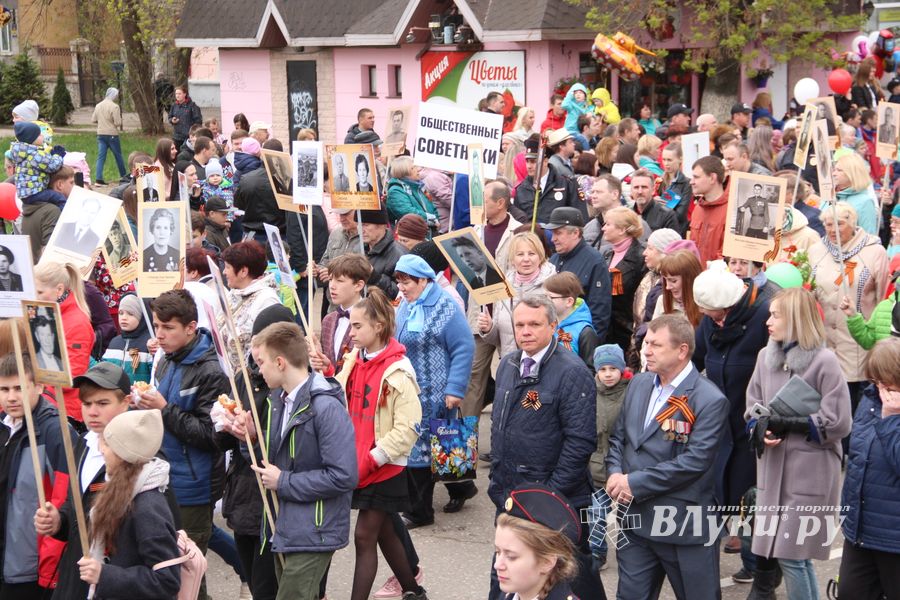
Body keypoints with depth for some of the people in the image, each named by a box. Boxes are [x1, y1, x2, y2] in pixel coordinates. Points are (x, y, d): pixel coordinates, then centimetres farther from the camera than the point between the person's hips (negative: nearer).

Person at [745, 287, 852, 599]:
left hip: (810, 471, -6)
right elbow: (753, 408, 11)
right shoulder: (766, 356, 5)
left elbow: (837, 423, -14)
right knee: (764, 549, 10)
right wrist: (760, 427, -11)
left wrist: (787, 425, -16)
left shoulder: (824, 361, -13)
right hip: (772, 467, 6)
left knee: (792, 556, -4)